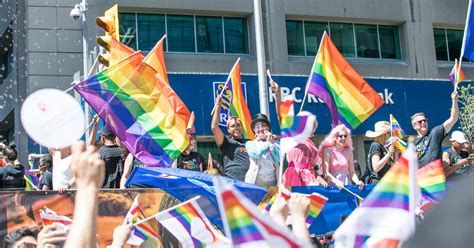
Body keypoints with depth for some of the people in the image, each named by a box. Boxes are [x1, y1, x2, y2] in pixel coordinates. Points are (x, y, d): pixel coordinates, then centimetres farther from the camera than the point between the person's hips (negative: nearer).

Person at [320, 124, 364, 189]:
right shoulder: (328, 150, -1)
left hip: (346, 186, 3)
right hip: (332, 186, -3)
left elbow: (352, 172, 10)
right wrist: (337, 182, -24)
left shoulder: (348, 151, 12)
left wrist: (357, 182, -10)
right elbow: (326, 173, -8)